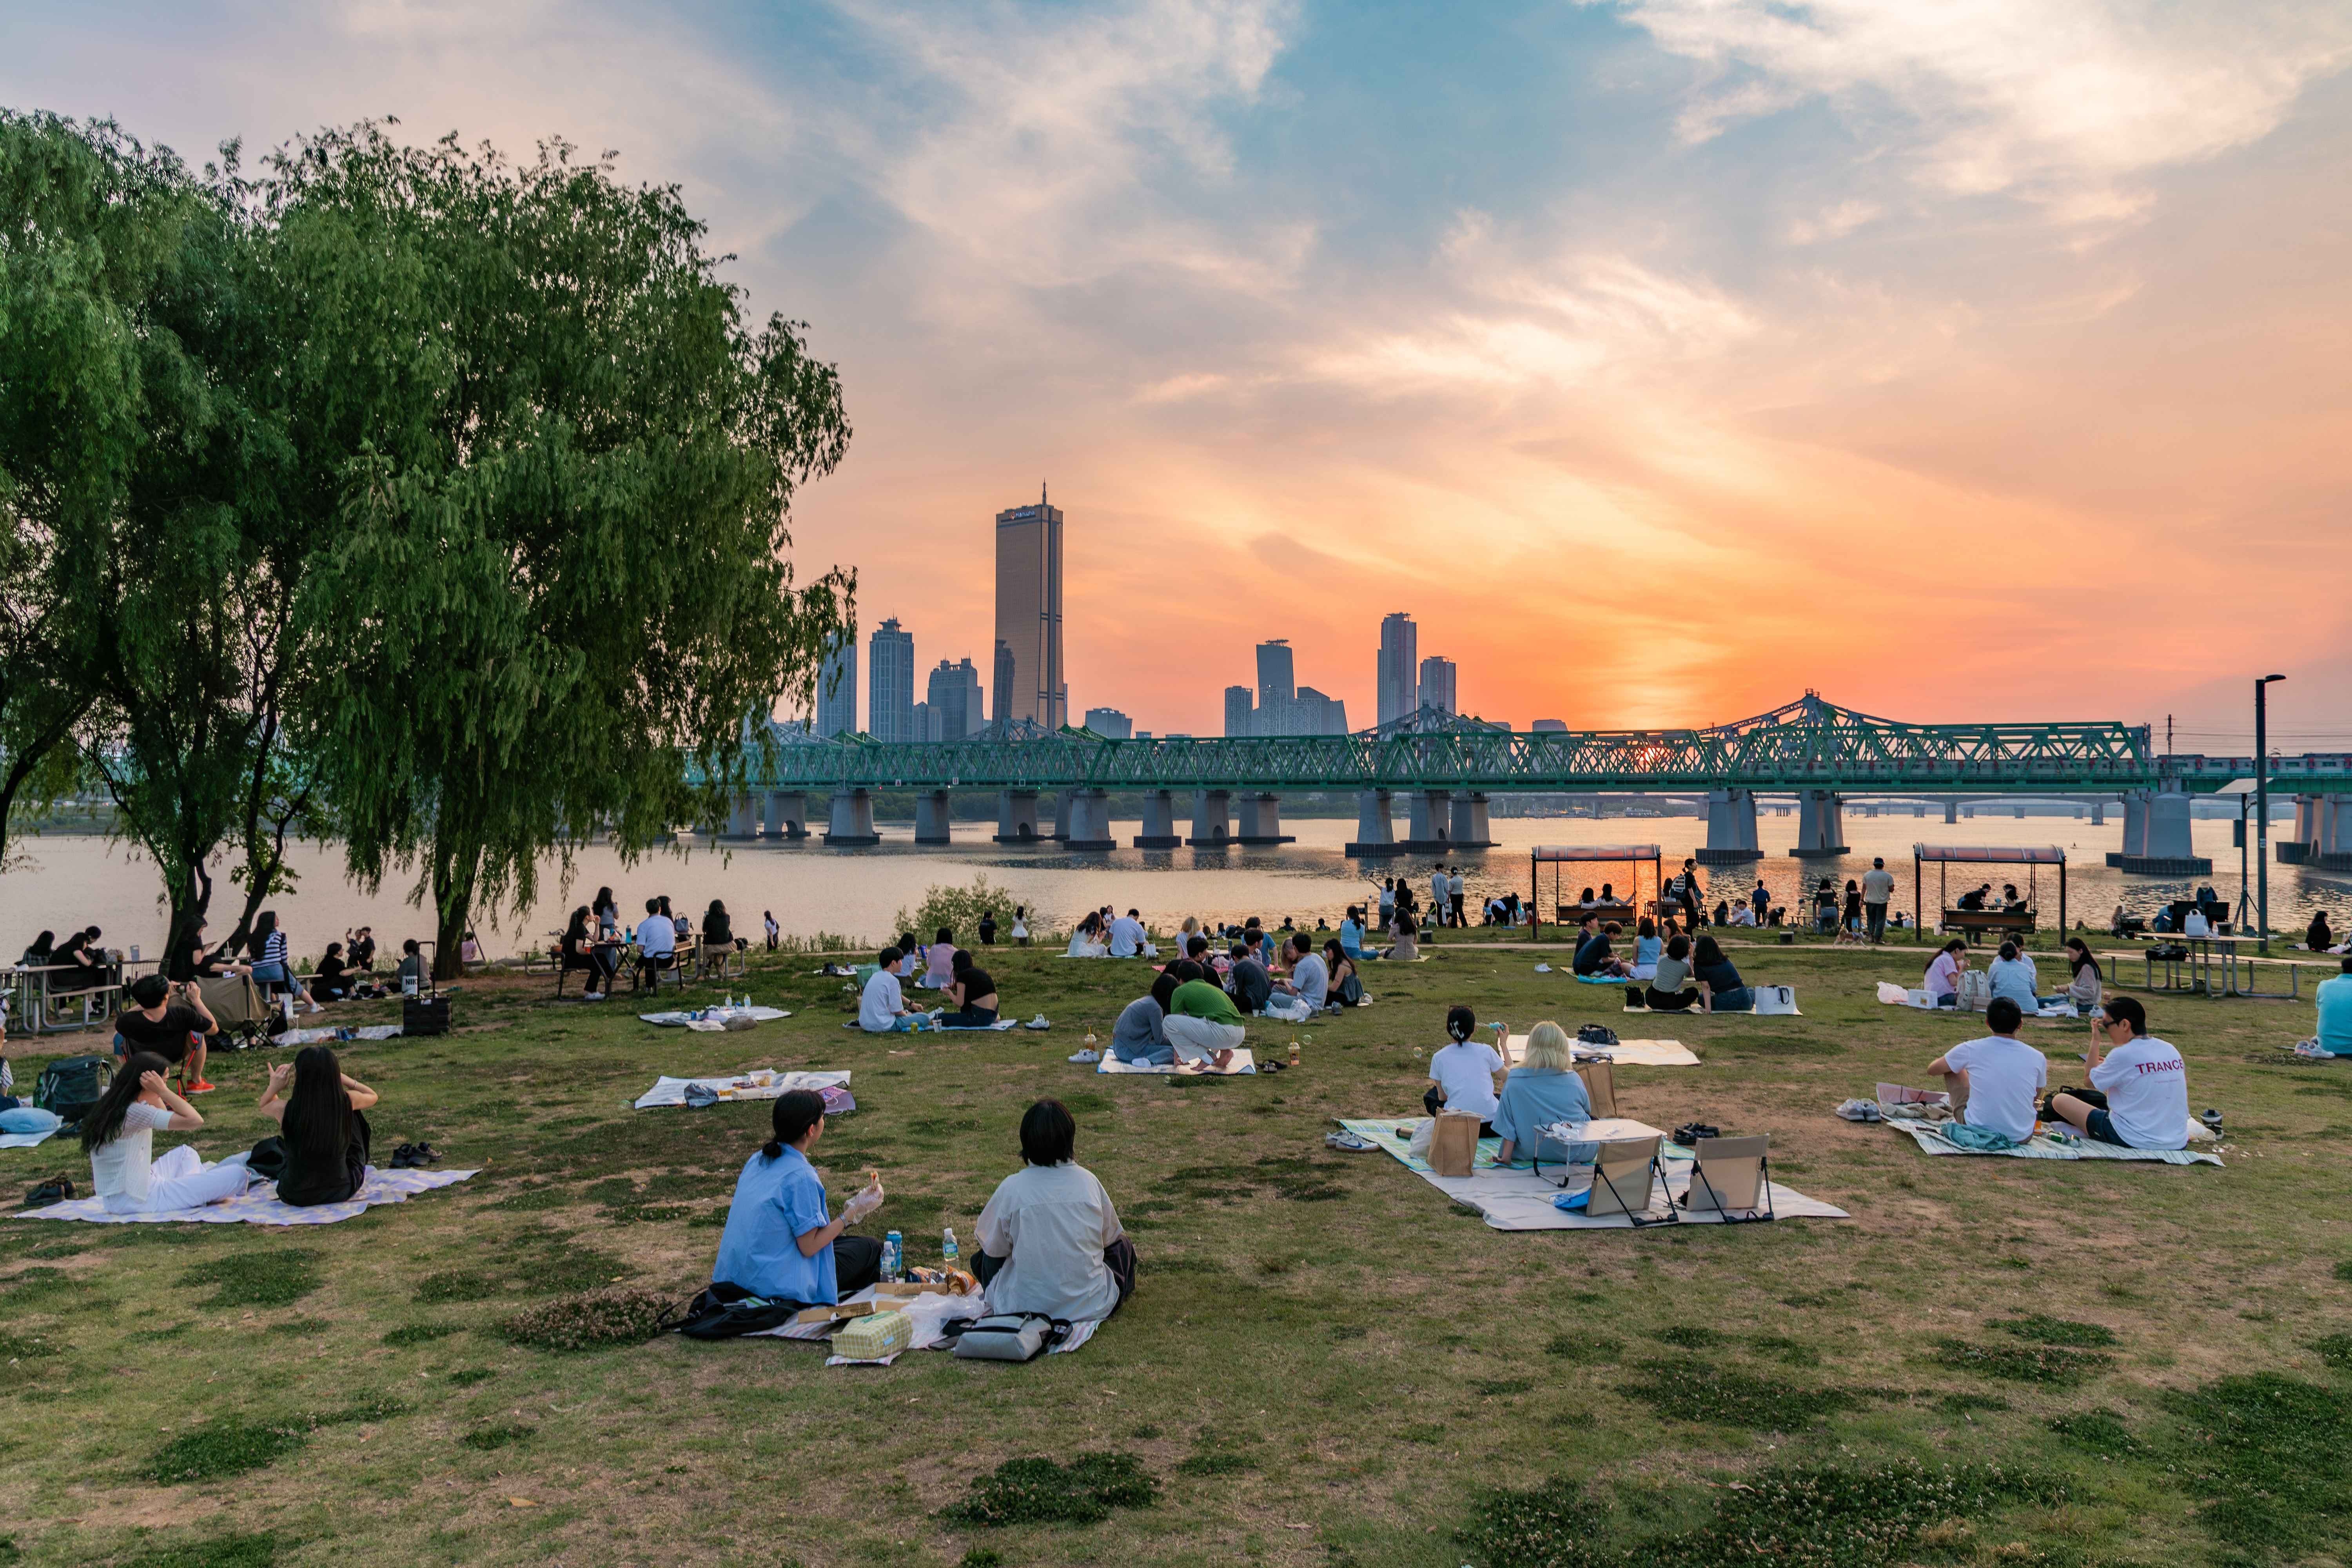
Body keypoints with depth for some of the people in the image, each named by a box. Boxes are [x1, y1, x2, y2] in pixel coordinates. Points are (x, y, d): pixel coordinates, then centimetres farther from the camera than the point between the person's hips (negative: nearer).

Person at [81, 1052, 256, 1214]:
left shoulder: (110, 1104, 7)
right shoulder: (133, 1112, -21)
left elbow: (164, 1114, 23)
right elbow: (195, 1121, -28)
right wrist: (163, 1091, -21)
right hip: (136, 1201, -10)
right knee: (237, 1174, -12)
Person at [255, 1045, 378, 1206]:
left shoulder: (284, 1110, -20)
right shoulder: (348, 1102, -19)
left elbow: (264, 1106, 7)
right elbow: (372, 1096, 7)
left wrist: (274, 1087, -11)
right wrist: (337, 1075, -2)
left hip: (296, 1197, 0)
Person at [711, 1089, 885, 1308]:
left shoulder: (758, 1159, 2)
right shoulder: (801, 1177, -23)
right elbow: (809, 1247, -19)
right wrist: (853, 1213, -11)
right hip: (778, 1285, -8)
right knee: (870, 1249, 9)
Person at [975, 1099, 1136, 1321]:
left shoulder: (1011, 1188, -11)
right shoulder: (1088, 1181, -6)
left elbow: (993, 1246, 2)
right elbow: (1111, 1235, 10)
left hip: (1025, 1308, -1)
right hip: (1091, 1307, 1)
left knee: (984, 1257, 28)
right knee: (1122, 1244, 28)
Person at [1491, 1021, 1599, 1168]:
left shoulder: (1514, 1082, -14)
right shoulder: (1574, 1080, -12)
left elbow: (1507, 1127, -10)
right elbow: (1587, 1110, 9)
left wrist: (1506, 1157, 1)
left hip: (1534, 1153, 1)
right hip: (1578, 1154, -1)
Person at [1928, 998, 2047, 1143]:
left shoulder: (1970, 1049, -10)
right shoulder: (2037, 1058, -6)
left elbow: (1932, 1069, 9)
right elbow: (2036, 1098, 13)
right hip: (2022, 1137, 2)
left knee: (1952, 1069, 20)